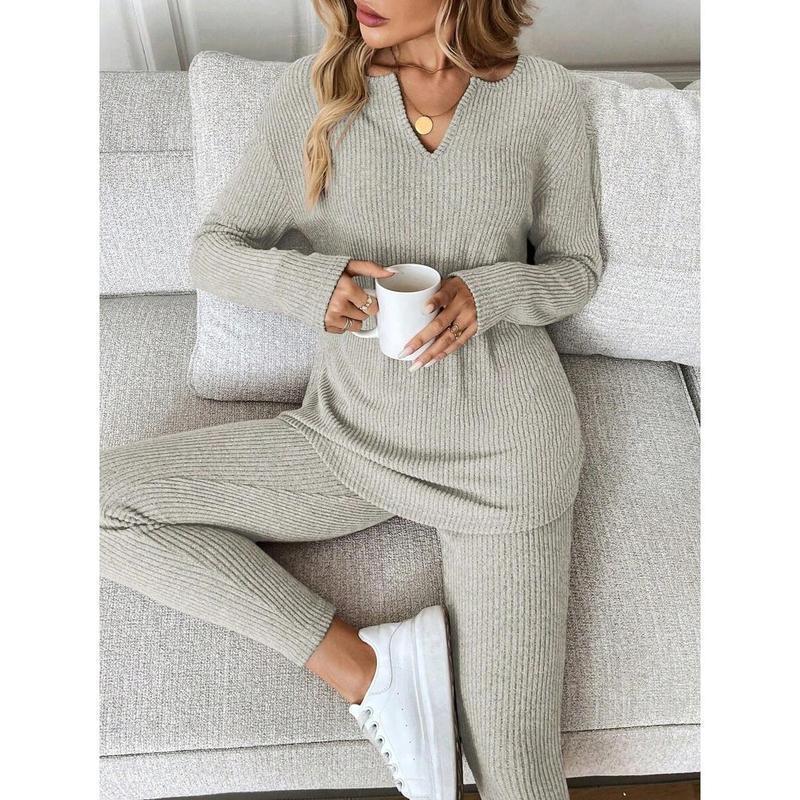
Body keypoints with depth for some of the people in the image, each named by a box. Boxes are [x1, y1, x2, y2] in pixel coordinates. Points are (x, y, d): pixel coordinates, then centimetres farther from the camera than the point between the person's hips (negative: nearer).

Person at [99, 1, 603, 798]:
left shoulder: (542, 93, -4)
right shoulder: (311, 89, -3)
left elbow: (577, 268, 5)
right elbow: (212, 250, 1)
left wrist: (488, 293, -17)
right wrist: (310, 281, -20)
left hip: (503, 448, -2)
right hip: (353, 431, 3)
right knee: (106, 495, -11)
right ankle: (365, 664, -9)